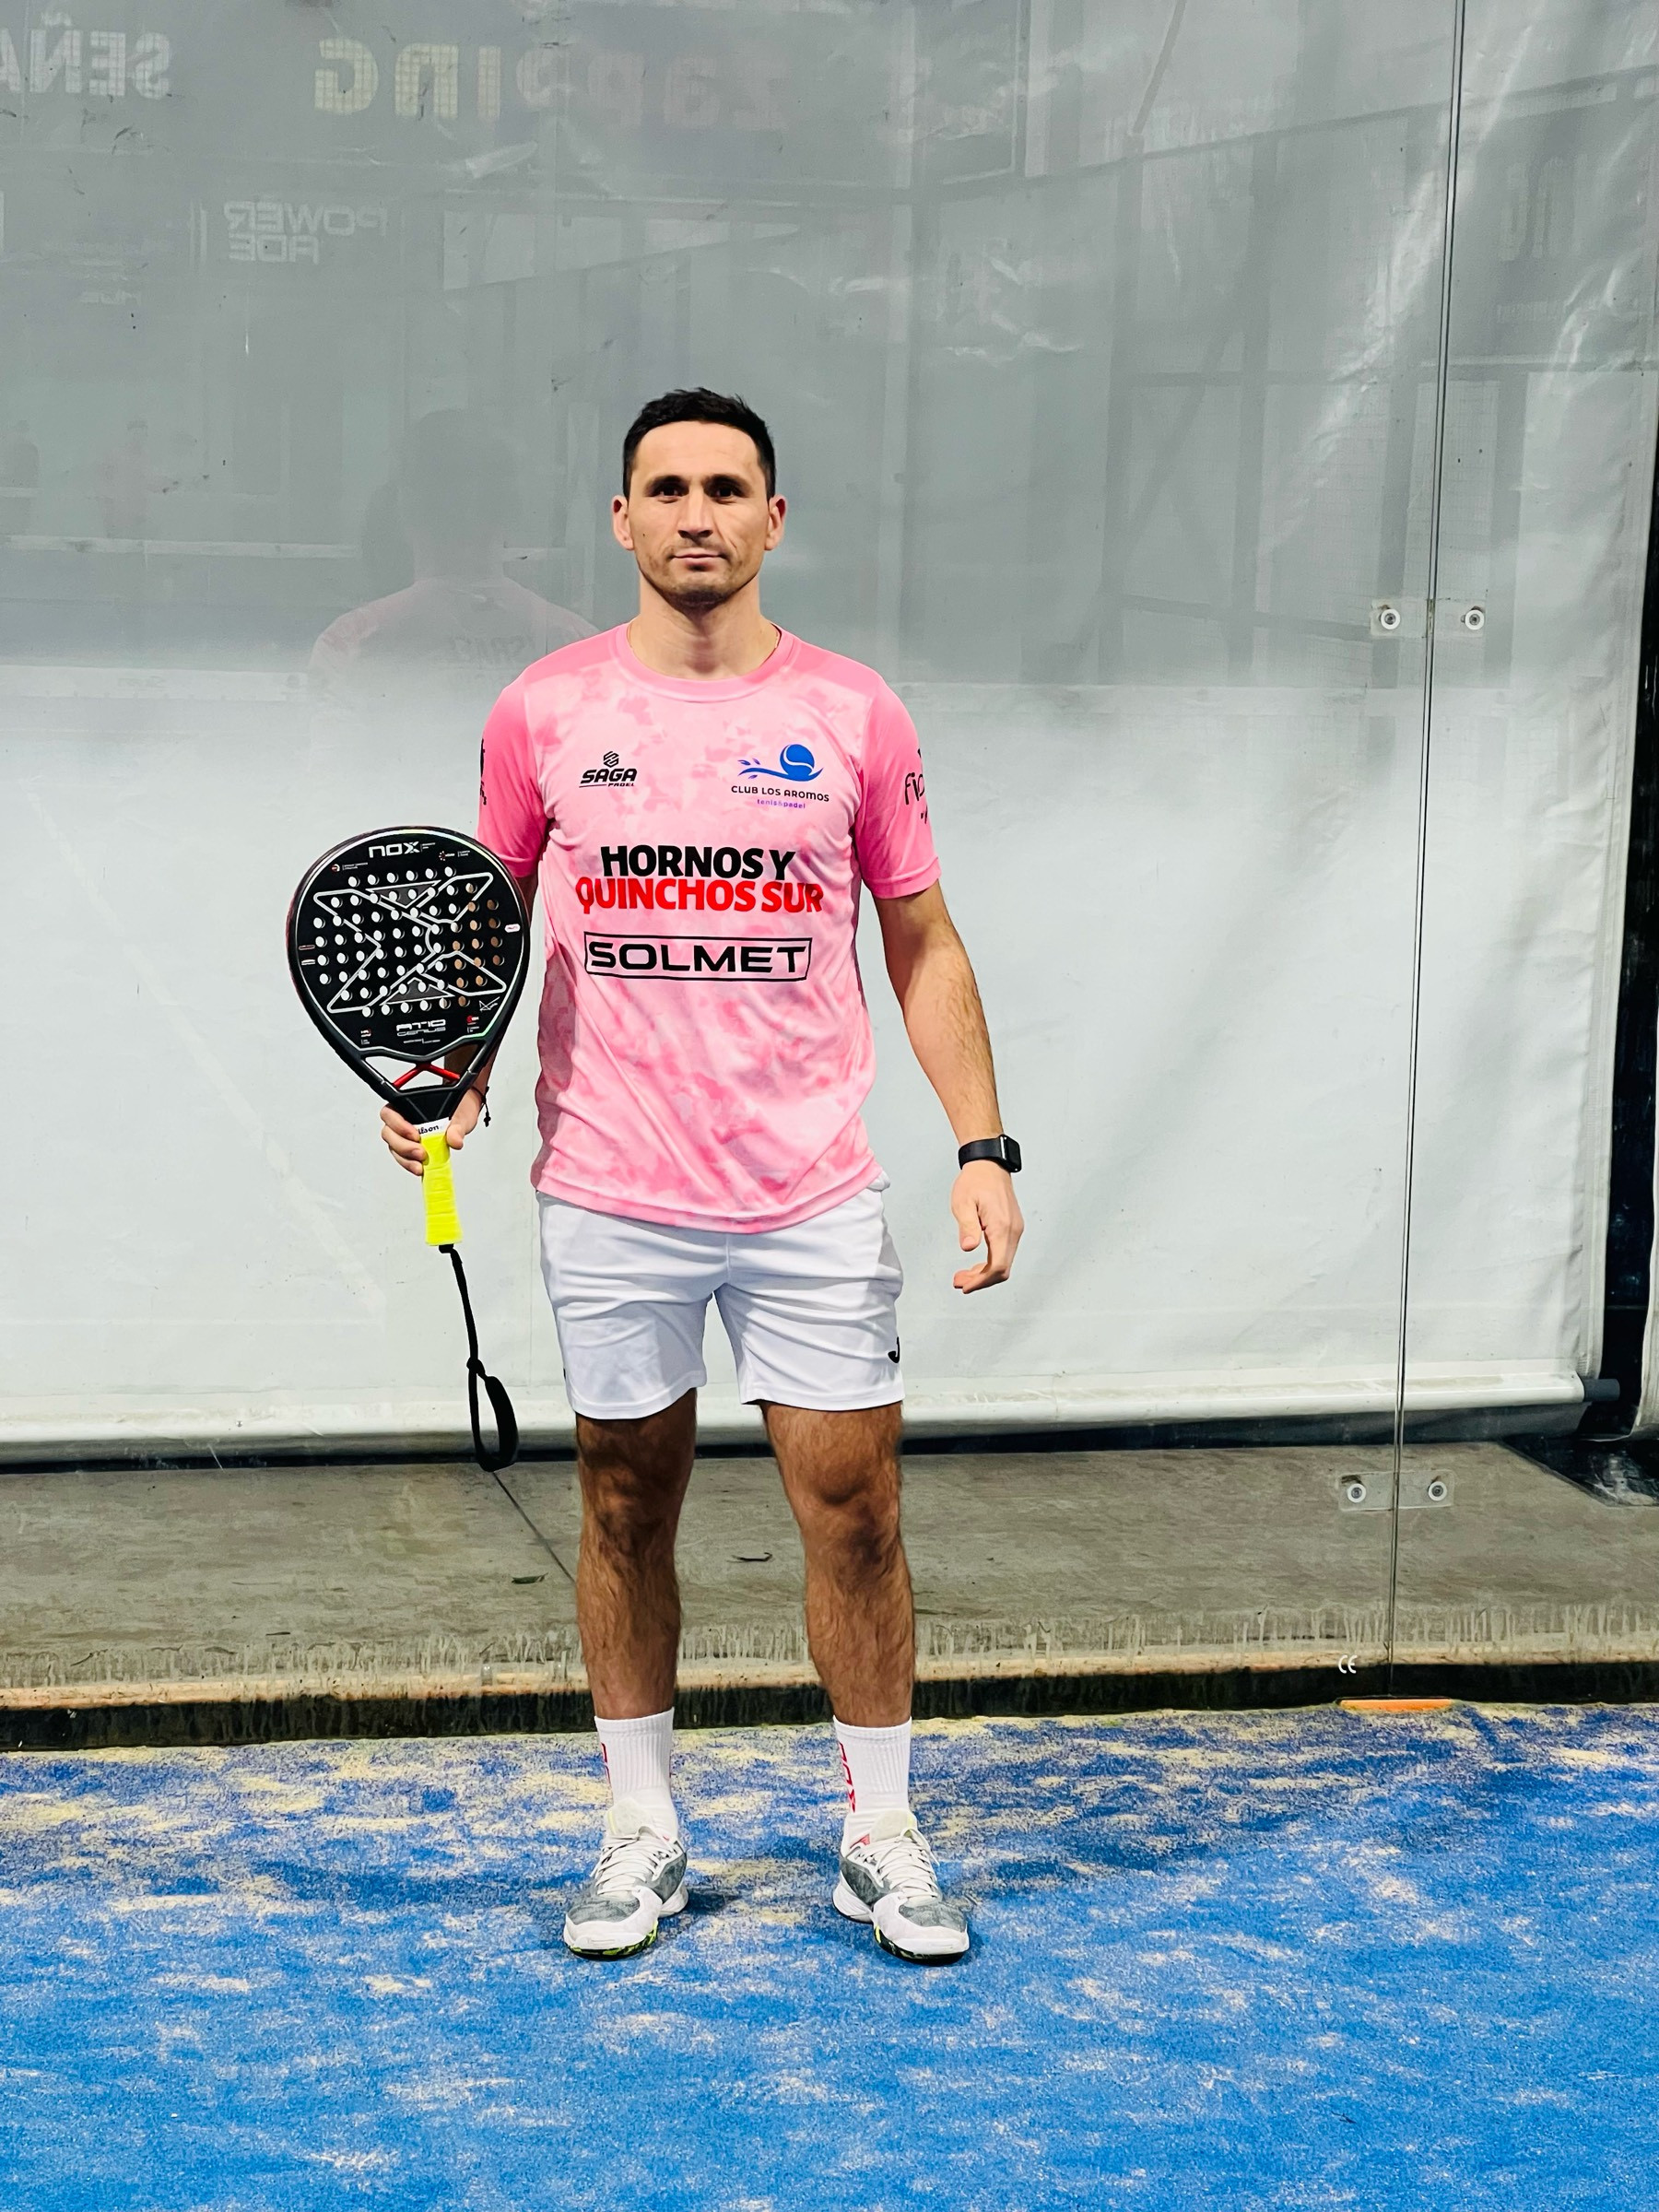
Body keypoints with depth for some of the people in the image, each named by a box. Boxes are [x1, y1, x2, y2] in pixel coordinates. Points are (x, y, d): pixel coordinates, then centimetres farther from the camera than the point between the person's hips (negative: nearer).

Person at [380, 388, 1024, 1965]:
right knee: (626, 1510, 9)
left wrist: (983, 1145, -2)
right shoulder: (543, 714, 2)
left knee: (853, 1510, 2)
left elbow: (924, 946, 7)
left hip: (815, 1199, 0)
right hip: (610, 1200, 0)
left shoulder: (853, 715, 2)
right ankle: (640, 1834, 25)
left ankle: (881, 1838, 19)